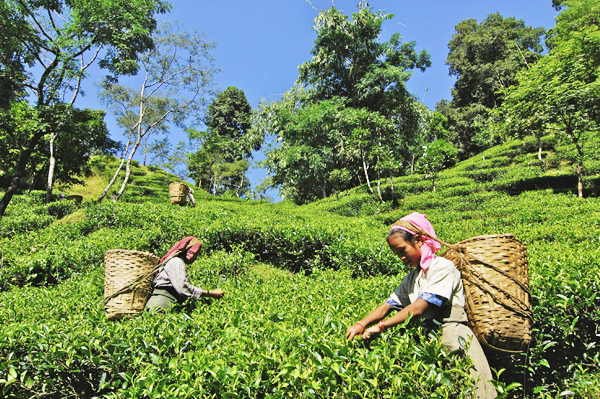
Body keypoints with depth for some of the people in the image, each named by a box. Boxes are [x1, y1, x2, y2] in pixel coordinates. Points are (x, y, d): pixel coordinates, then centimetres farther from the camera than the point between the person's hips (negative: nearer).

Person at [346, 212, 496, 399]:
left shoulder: (442, 267, -9)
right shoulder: (411, 278, 16)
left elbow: (418, 309, -18)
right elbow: (388, 305, 9)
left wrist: (381, 326, -16)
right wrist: (362, 324, -8)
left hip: (454, 338, -6)